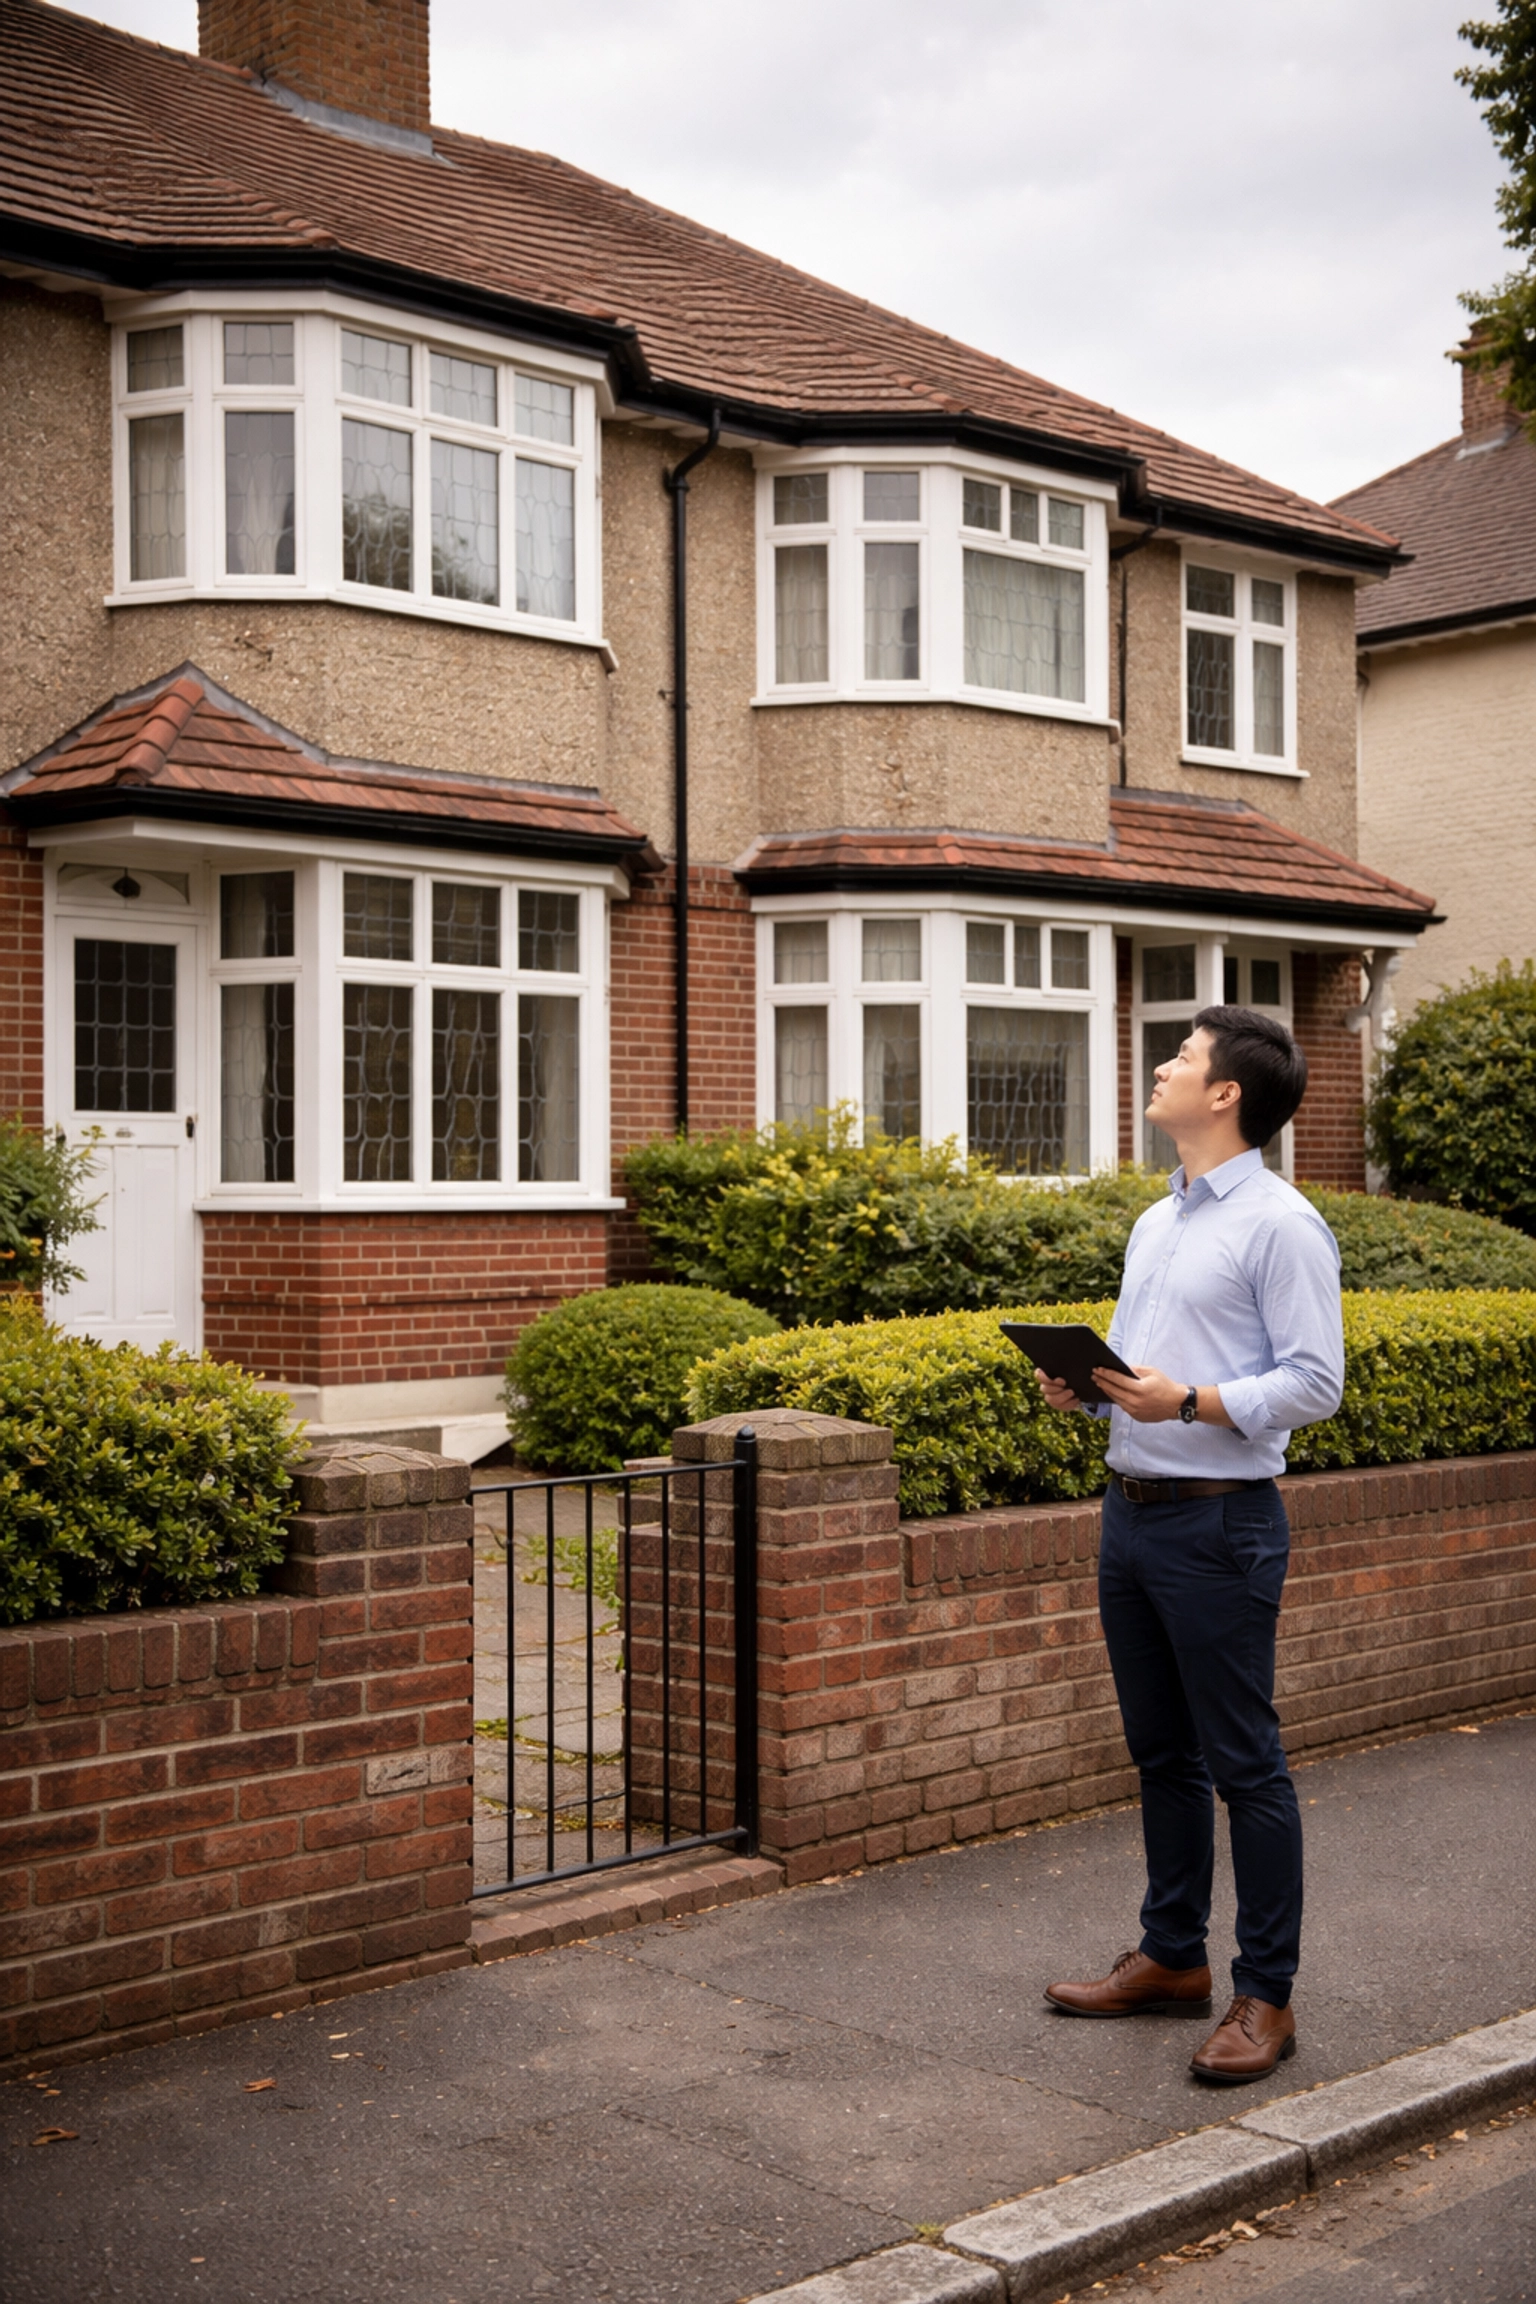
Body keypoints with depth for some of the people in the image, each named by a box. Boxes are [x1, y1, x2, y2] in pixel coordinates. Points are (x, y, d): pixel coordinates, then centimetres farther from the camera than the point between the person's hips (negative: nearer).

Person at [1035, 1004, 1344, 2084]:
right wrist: (1082, 1383, 3)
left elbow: (1315, 1381, -14)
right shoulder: (1156, 1224, 16)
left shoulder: (1281, 1225, -10)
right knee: (1162, 1752, 16)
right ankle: (1172, 1958, 28)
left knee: (1244, 1763, -1)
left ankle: (1266, 1996, 9)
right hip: (1131, 1510, 8)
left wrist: (1190, 1403, -23)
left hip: (1219, 1521, -8)